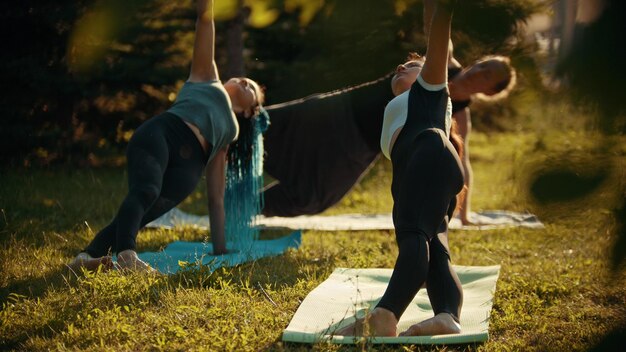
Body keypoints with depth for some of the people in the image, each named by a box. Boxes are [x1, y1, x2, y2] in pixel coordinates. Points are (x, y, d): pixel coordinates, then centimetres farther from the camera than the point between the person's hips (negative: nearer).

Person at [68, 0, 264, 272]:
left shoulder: (227, 136, 37)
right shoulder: (206, 77, 33)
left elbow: (216, 198, 32)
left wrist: (220, 250, 26)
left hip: (188, 166, 3)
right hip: (159, 134, -3)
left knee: (139, 216, -23)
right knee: (145, 190, -33)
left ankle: (86, 257, -35)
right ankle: (126, 254, -54)